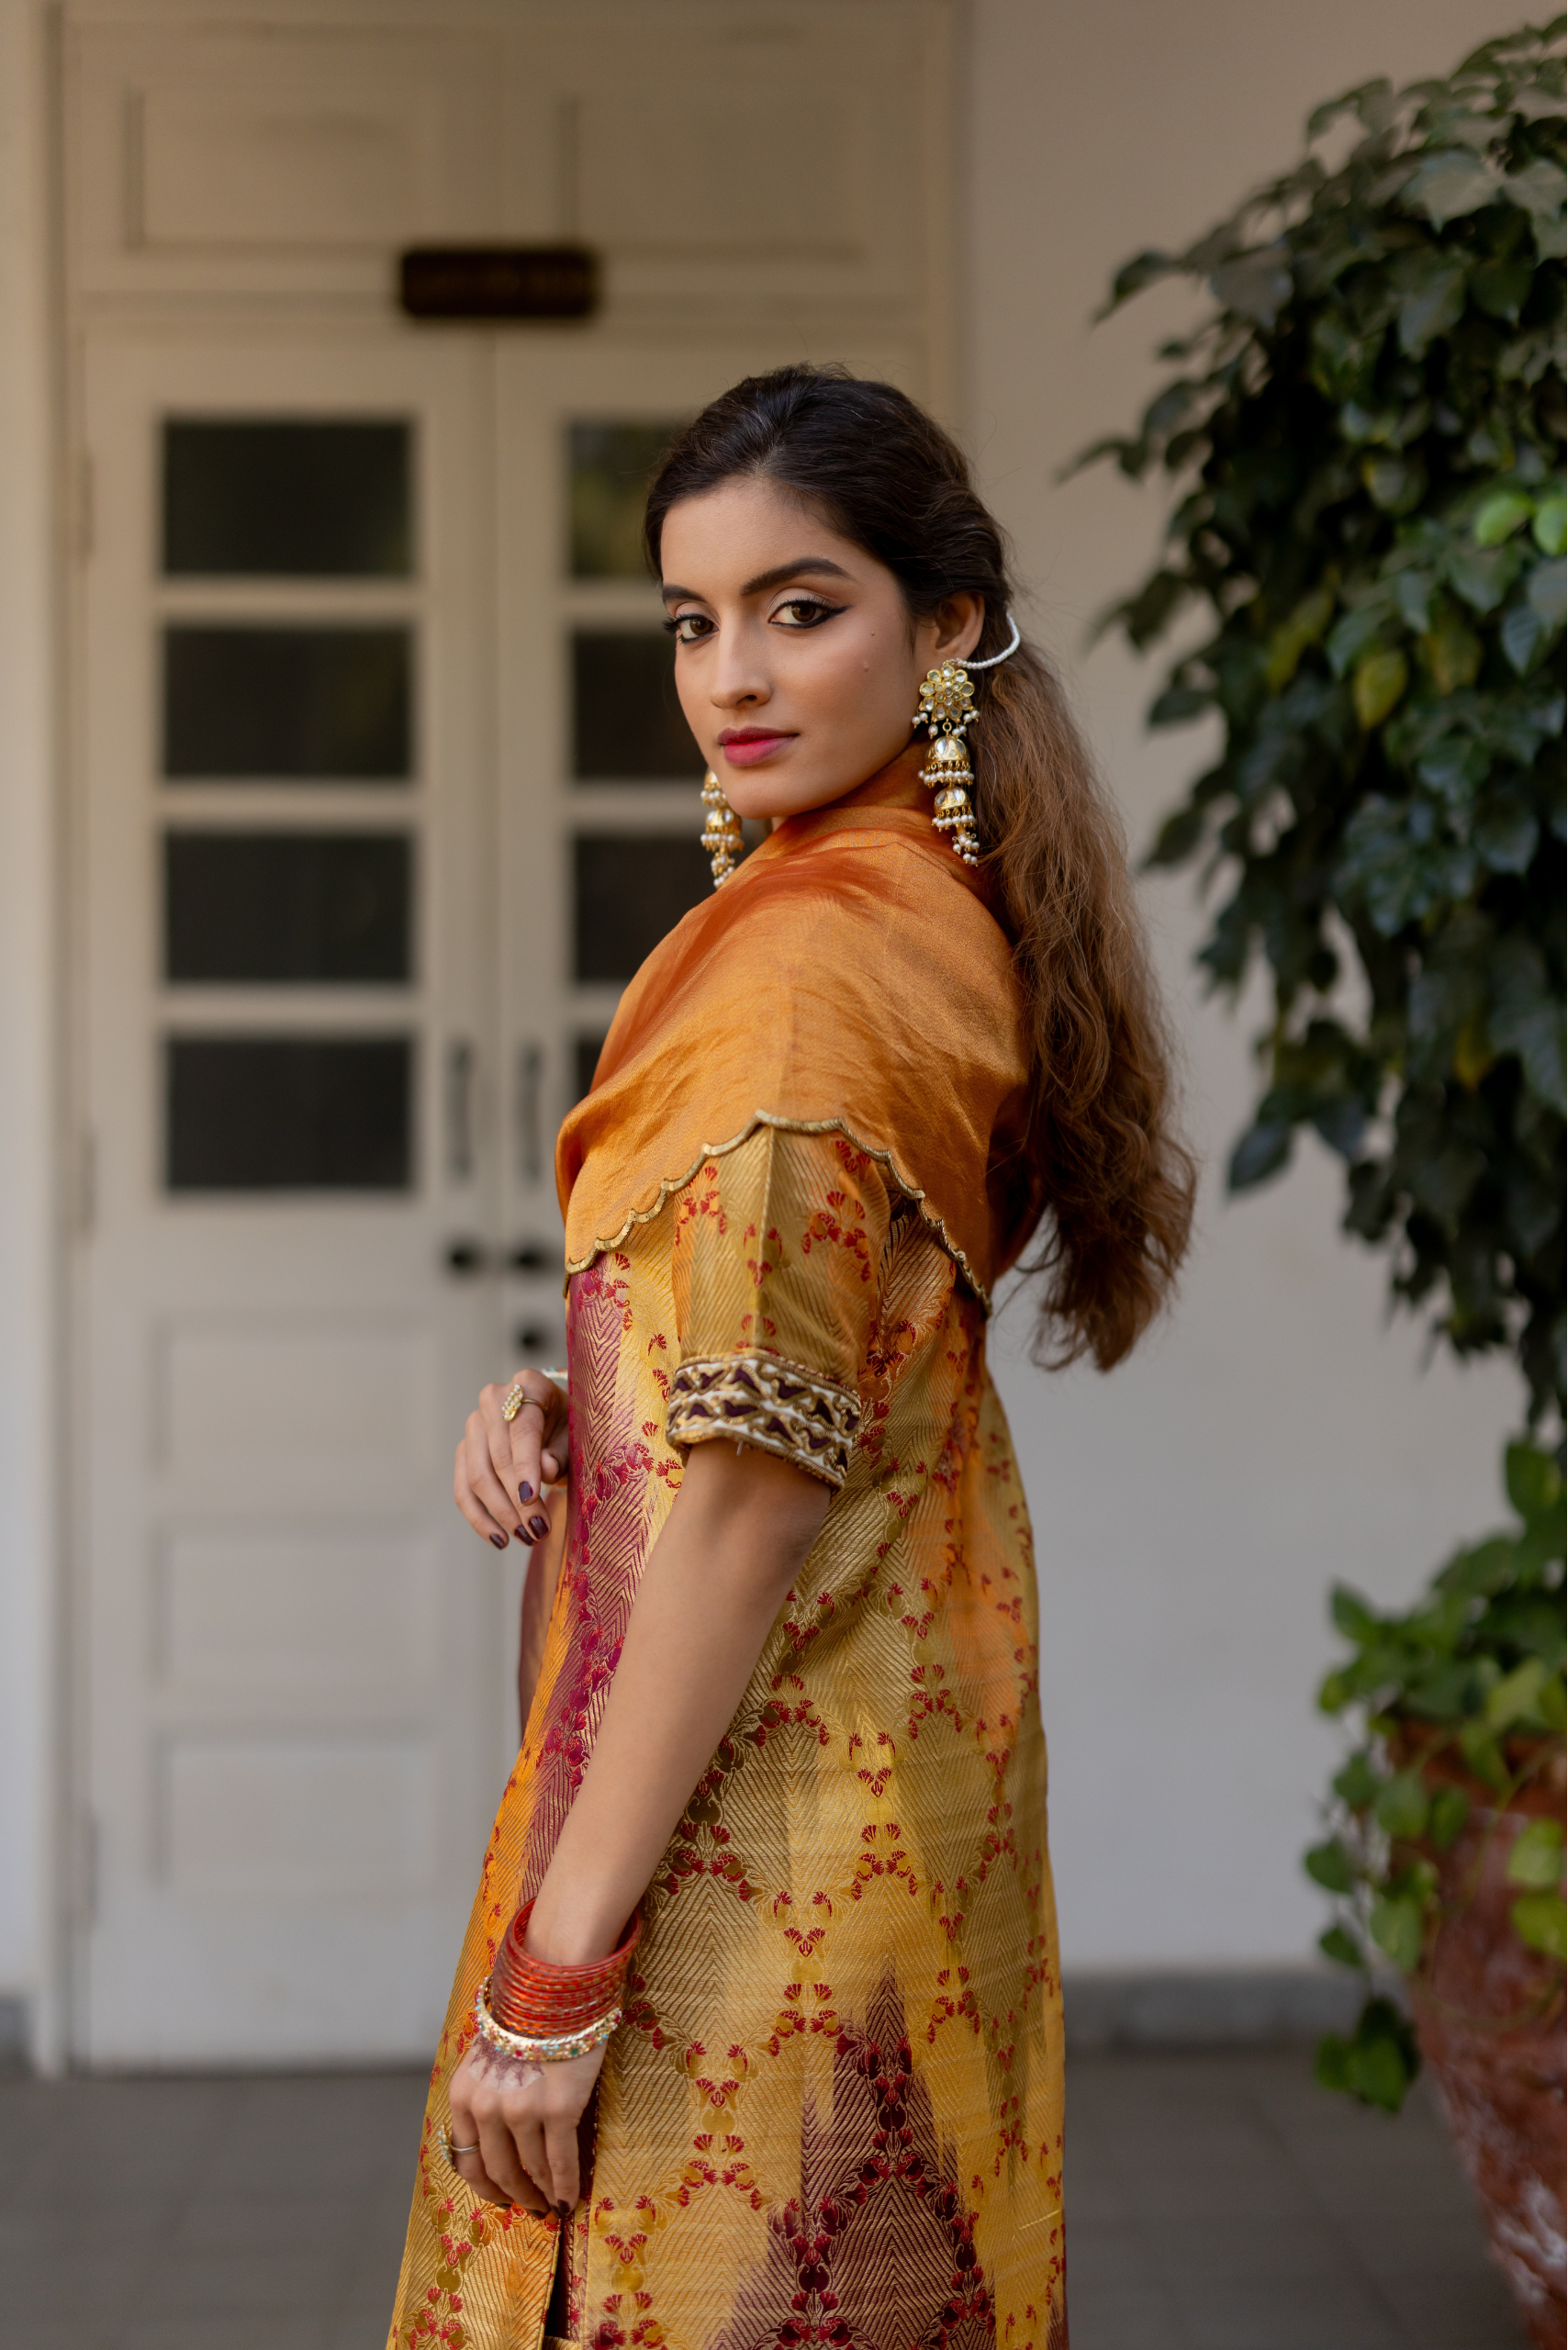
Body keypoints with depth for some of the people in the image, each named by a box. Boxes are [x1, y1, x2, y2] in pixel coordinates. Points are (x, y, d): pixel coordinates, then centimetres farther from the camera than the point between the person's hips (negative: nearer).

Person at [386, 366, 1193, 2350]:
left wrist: (551, 1967, -19)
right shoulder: (948, 922, 9)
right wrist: (556, 1411, 1)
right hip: (898, 1744, 9)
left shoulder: (803, 959, -19)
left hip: (755, 1802, -9)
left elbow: (753, 1492, -22)